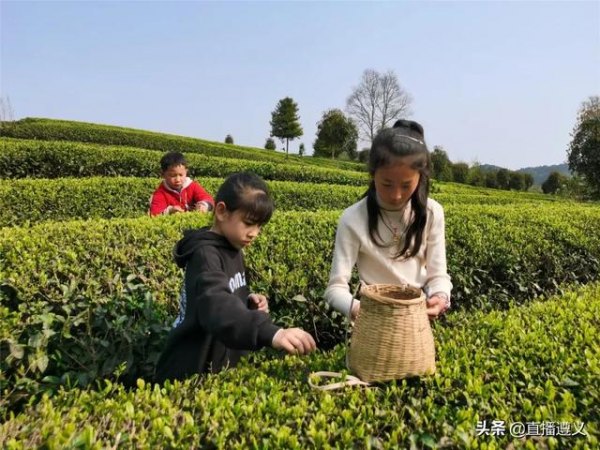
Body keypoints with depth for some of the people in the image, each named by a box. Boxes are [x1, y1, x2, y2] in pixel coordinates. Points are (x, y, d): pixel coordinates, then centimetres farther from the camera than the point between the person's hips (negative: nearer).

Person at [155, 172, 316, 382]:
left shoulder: (233, 250, 4)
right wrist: (271, 333, -56)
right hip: (191, 373, -8)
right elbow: (216, 305, -42)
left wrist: (250, 301, -5)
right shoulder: (205, 254, -24)